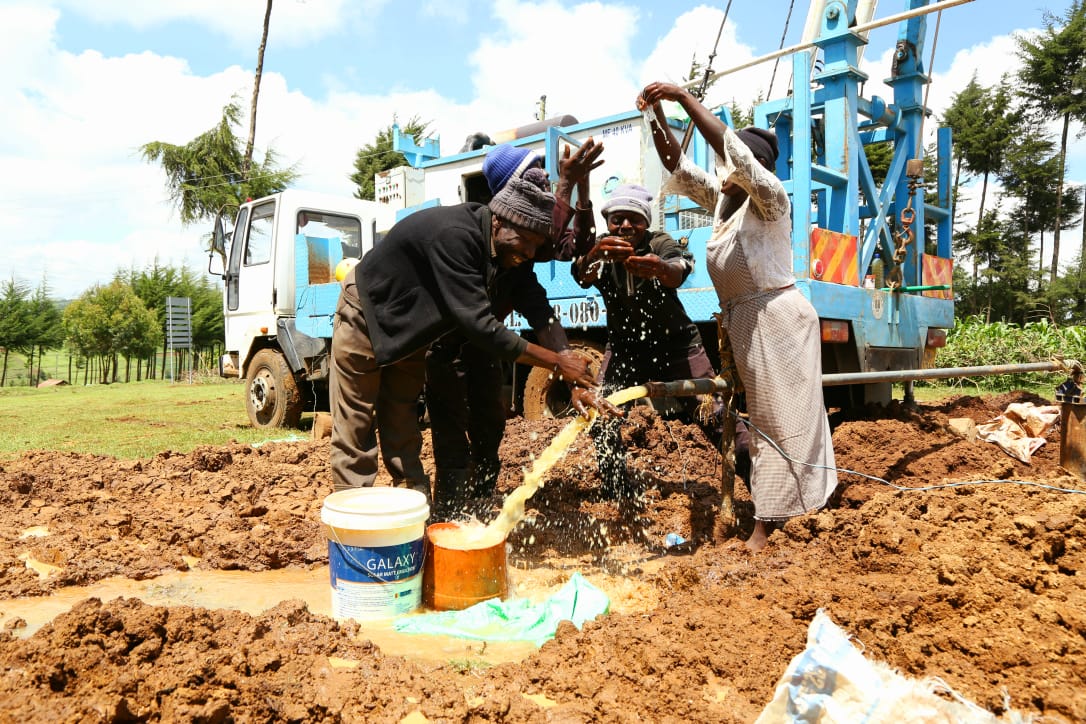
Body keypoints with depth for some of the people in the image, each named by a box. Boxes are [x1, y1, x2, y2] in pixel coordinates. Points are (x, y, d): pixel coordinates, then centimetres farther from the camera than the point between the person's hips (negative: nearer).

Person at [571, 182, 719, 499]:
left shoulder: (660, 243, -16)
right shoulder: (603, 248, -10)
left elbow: (679, 273, -39)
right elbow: (582, 276, -33)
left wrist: (660, 268, -64)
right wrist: (594, 256, -57)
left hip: (676, 344, -2)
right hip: (624, 346, 3)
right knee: (602, 420, -8)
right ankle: (618, 495, 9)